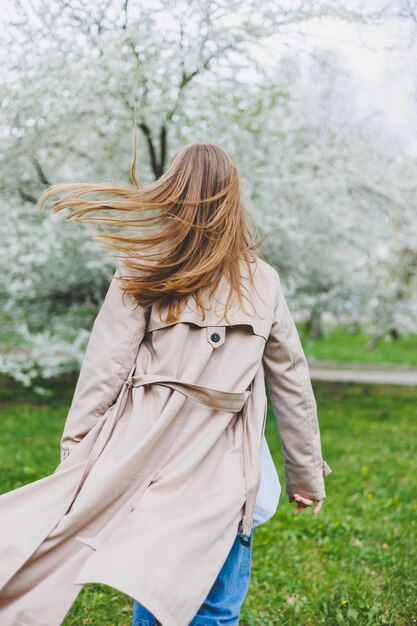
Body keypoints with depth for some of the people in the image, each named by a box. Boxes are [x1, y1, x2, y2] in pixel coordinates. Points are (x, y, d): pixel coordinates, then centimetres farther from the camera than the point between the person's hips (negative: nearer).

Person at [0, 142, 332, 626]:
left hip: (150, 463, 0)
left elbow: (103, 375, -5)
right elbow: (292, 384, 10)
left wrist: (74, 455, 2)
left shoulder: (142, 272, -1)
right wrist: (308, 474, 18)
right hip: (225, 476, 1)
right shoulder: (263, 282, 5)